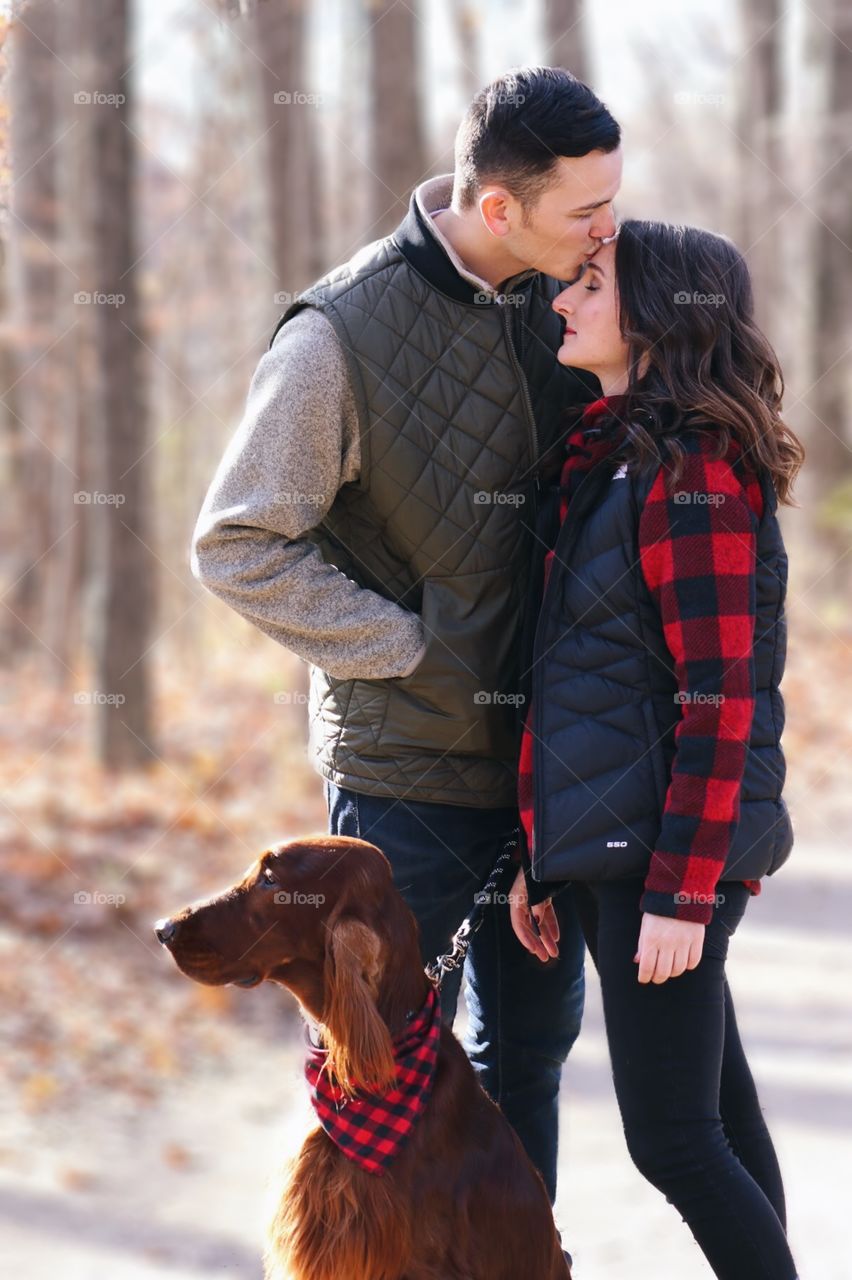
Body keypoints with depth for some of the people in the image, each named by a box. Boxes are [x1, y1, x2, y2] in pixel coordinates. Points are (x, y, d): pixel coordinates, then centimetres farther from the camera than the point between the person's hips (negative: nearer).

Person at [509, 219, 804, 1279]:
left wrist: (682, 892, -20)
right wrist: (537, 856, 17)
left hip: (671, 847, -9)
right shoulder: (601, 460, 14)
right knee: (718, 1117, 14)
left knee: (671, 1137, -6)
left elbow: (719, 702, -19)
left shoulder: (693, 476, -15)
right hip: (608, 846, 9)